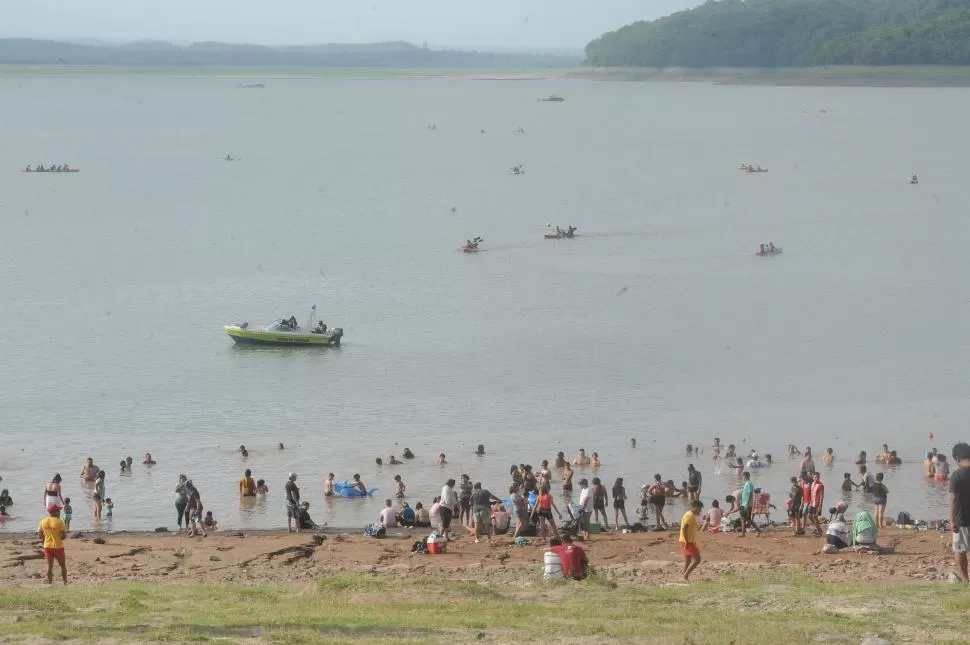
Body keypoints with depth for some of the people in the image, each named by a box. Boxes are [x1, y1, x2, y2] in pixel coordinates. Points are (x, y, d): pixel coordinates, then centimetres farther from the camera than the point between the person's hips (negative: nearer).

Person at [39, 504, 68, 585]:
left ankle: (50, 583, 10)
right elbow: (63, 536, -17)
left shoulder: (43, 521, 0)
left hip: (47, 546, 4)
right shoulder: (59, 522, -16)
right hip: (58, 547, -4)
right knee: (63, 565, 12)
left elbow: (40, 536, 4)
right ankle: (65, 583, 15)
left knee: (50, 565, 11)